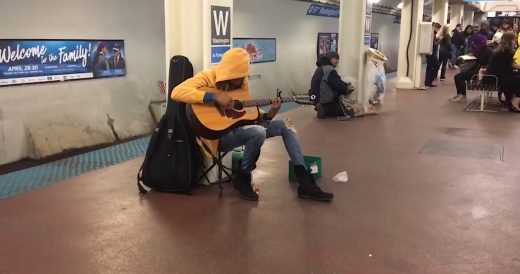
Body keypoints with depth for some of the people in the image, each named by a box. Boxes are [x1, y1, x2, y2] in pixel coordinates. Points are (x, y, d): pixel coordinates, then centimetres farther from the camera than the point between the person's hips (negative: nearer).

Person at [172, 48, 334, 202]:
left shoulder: (242, 82, 9)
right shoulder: (208, 77, -12)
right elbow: (176, 92, -27)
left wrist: (269, 114, -7)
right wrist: (215, 98, -33)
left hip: (238, 128, 8)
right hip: (218, 135, -8)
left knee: (285, 125, 1)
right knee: (258, 132, -34)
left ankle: (306, 183, -1)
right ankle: (242, 178, -7)